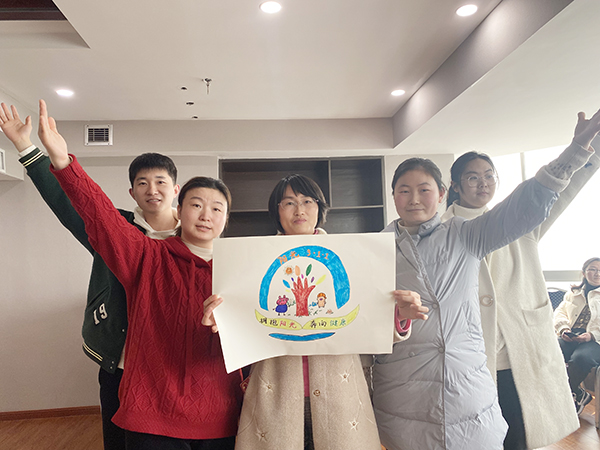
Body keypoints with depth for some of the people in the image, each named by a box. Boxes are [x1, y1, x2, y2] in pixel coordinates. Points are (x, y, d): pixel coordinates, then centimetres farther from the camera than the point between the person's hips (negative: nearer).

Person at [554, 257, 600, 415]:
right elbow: (560, 311, 17)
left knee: (580, 358, -38)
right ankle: (579, 395, -13)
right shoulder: (572, 293, 26)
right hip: (570, 337, 3)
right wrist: (563, 328, -5)